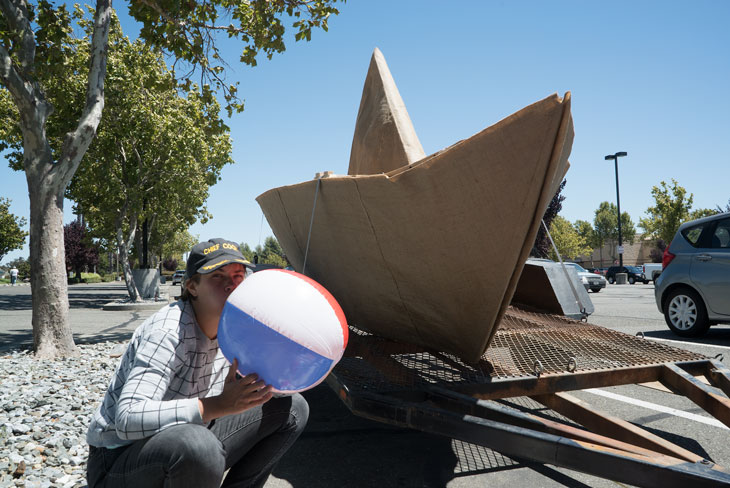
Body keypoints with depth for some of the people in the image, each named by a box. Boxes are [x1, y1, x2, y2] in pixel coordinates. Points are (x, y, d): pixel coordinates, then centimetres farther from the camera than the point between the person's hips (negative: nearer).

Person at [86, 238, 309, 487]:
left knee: (292, 408, -1)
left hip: (185, 450, 7)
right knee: (198, 447, -41)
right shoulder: (168, 331, -26)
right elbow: (128, 420, -34)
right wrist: (219, 405, -40)